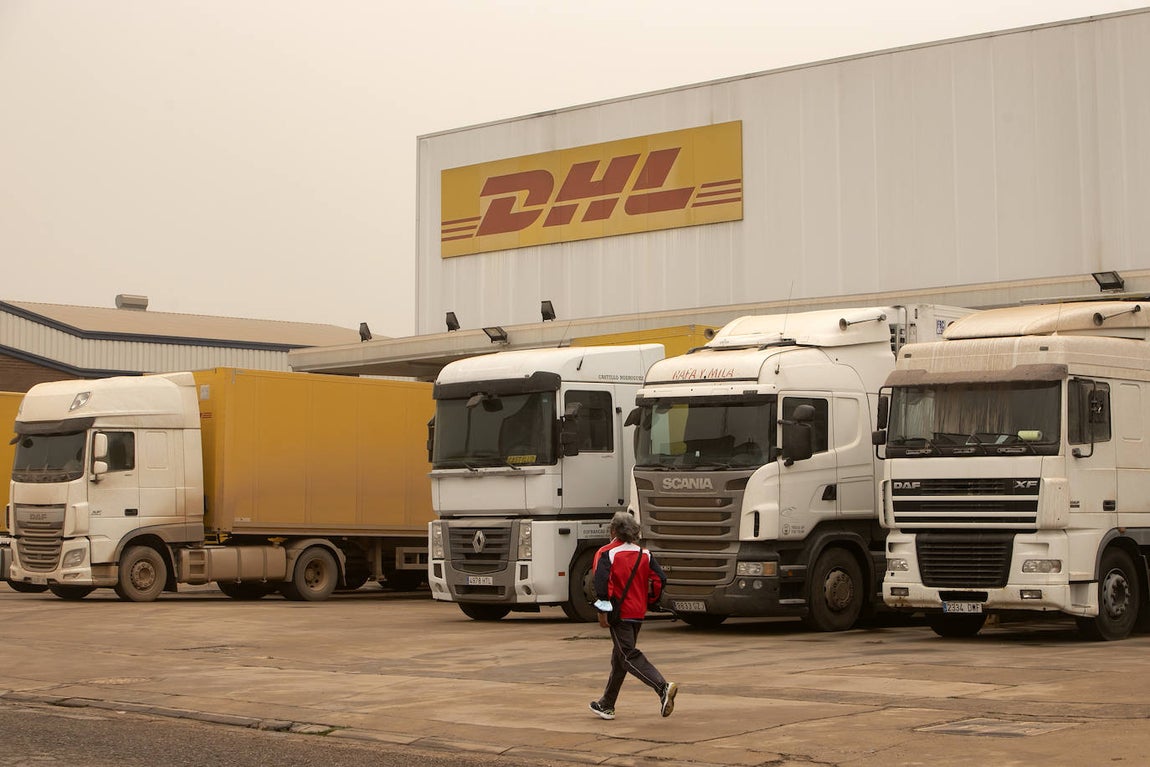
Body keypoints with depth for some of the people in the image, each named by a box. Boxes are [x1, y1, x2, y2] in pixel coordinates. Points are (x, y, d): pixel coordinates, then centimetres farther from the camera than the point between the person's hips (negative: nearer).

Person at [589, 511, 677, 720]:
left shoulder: (606, 553, -8)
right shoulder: (644, 554, 9)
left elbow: (601, 581, -21)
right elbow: (660, 578, 2)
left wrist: (602, 611, -17)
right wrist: (649, 600, 14)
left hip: (619, 612, -7)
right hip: (638, 613, 7)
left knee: (629, 656, -9)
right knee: (619, 658, 16)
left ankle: (663, 687, -30)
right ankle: (607, 705, 25)